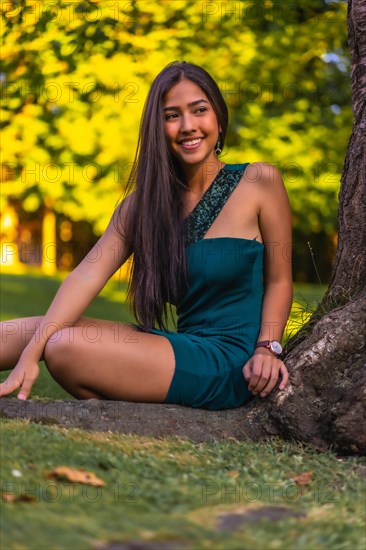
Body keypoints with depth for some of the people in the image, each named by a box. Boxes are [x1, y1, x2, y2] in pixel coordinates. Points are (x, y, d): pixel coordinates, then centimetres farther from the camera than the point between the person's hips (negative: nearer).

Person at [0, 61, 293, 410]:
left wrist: (267, 347, -14)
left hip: (228, 367, -6)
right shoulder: (144, 201, 9)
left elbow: (279, 280, 2)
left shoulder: (258, 182, -4)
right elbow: (90, 272, -5)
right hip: (186, 346, 6)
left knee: (66, 346, -18)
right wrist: (32, 352, -15)